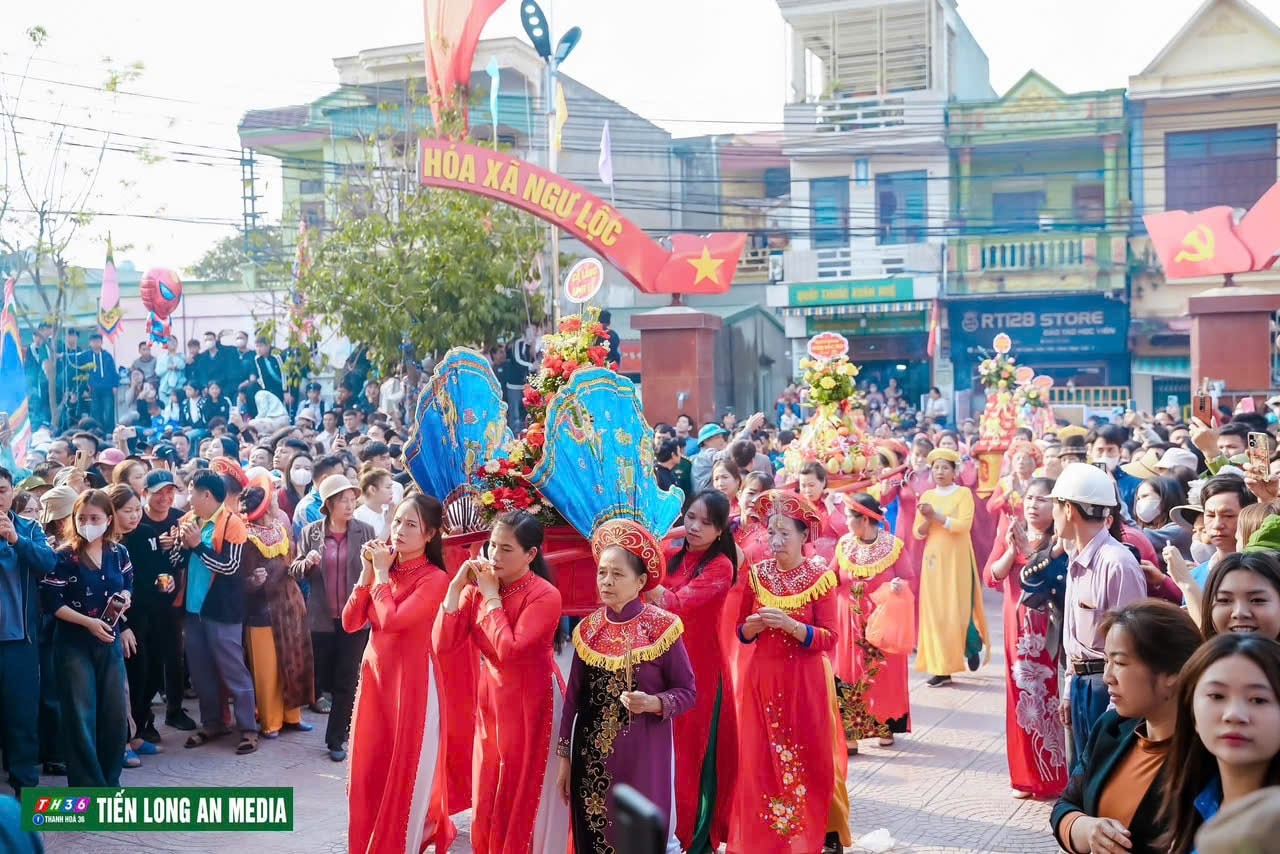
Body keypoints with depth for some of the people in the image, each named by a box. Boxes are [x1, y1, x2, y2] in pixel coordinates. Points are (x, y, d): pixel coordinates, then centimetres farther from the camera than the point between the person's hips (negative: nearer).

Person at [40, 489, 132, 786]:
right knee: (80, 716, -1)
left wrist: (125, 596, -5)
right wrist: (88, 621, -20)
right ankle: (87, 785, 8)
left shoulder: (119, 553, 3)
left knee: (115, 713, 8)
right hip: (73, 644, -4)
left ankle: (109, 780, 23)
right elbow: (50, 601, -13)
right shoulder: (64, 557, -10)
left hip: (110, 642, 5)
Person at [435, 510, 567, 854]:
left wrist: (491, 596, -20)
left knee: (525, 800, 6)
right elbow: (444, 646, -9)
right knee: (487, 801, 14)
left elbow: (509, 650, -29)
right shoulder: (476, 589, 0)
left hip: (531, 703, -5)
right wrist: (456, 586, -14)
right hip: (491, 700, 6)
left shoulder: (545, 595, -18)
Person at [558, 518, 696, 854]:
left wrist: (653, 703, -22)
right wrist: (564, 756, 6)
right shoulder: (588, 629, 2)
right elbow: (573, 697, 7)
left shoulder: (662, 626, -8)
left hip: (644, 754, -4)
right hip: (591, 756, 4)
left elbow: (688, 693, -4)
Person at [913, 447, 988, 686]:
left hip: (957, 559, -4)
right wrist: (927, 519, -13)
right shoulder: (927, 496, 11)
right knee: (935, 612, 0)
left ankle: (973, 647, 26)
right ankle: (941, 668, 4)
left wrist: (936, 516, -19)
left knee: (958, 609, -5)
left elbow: (964, 525, -16)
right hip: (933, 559, 4)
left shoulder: (964, 493, -2)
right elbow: (918, 533, 7)